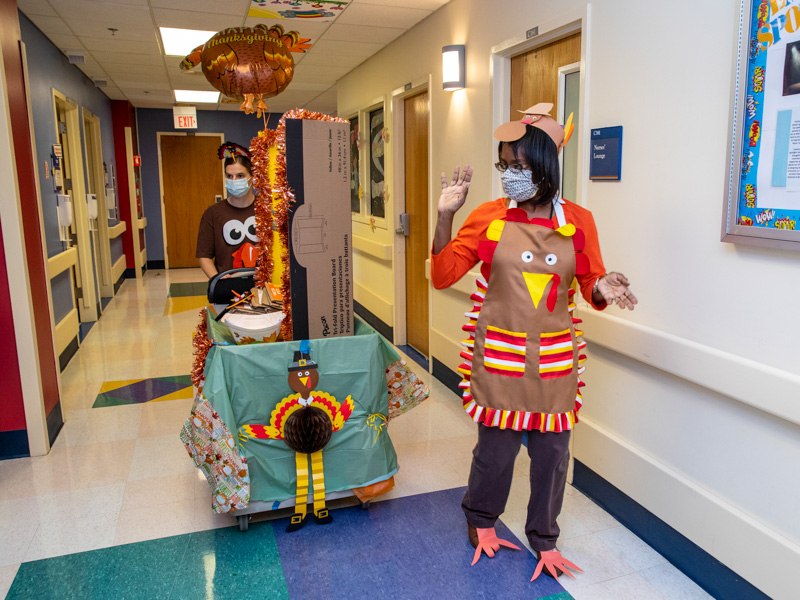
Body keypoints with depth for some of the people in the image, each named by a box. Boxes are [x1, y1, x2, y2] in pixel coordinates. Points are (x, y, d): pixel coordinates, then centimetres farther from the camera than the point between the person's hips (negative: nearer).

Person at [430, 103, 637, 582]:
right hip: (499, 357, -1)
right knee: (496, 448, 8)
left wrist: (602, 290, -16)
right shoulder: (488, 217, -2)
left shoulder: (577, 221, 0)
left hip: (554, 360, 2)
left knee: (552, 452, 11)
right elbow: (443, 275, -2)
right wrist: (446, 216, -12)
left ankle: (544, 540, 36)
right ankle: (481, 519, 39)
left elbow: (591, 285, 8)